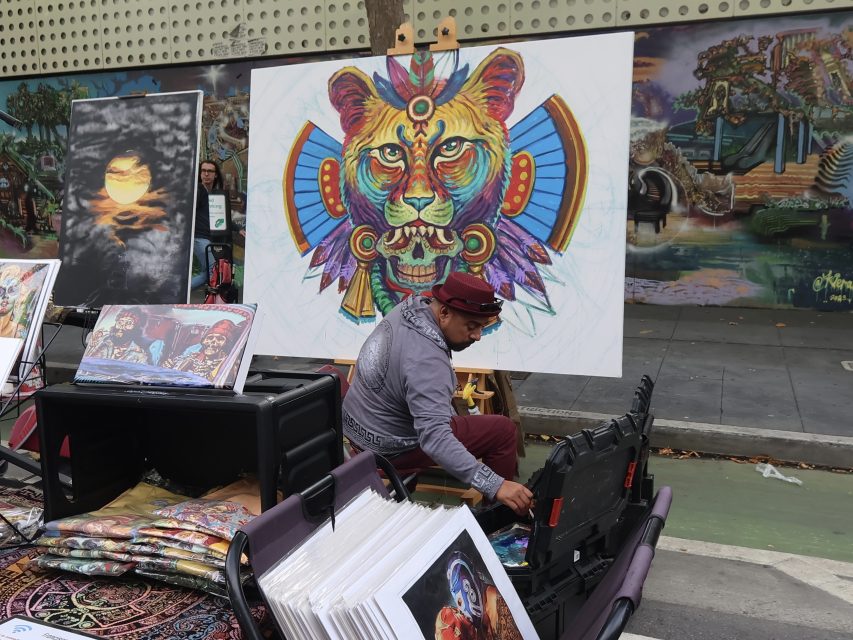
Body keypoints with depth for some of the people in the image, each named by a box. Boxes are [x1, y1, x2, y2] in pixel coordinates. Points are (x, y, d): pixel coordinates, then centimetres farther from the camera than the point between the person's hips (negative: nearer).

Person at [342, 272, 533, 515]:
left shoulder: (408, 309, -7)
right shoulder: (426, 360, -34)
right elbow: (434, 439, -42)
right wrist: (495, 485, -46)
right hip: (391, 447, -9)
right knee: (503, 430, -7)